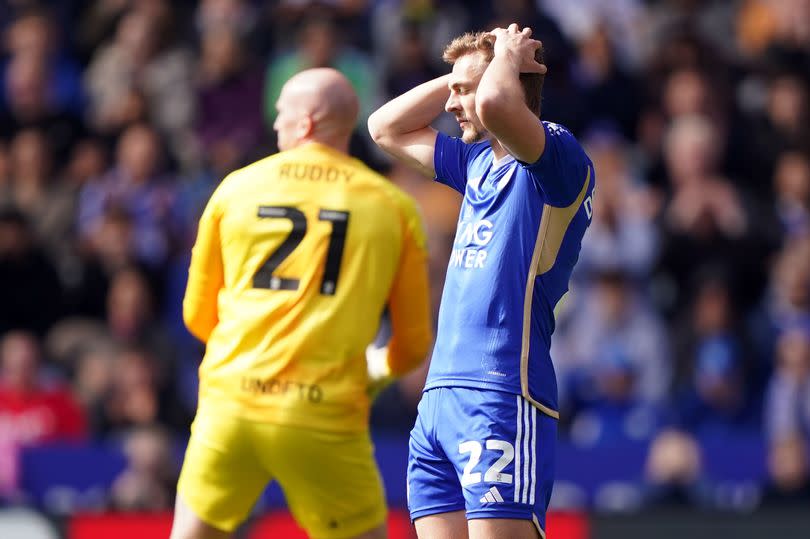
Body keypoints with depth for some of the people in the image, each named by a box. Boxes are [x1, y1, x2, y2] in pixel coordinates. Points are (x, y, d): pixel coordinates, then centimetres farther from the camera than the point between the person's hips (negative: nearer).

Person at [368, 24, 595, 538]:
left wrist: (507, 57, -5)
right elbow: (386, 128, 32)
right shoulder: (478, 163, 20)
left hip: (503, 399, -8)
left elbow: (494, 106, -27)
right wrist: (458, 76, 20)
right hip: (439, 398, 9)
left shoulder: (558, 158, -6)